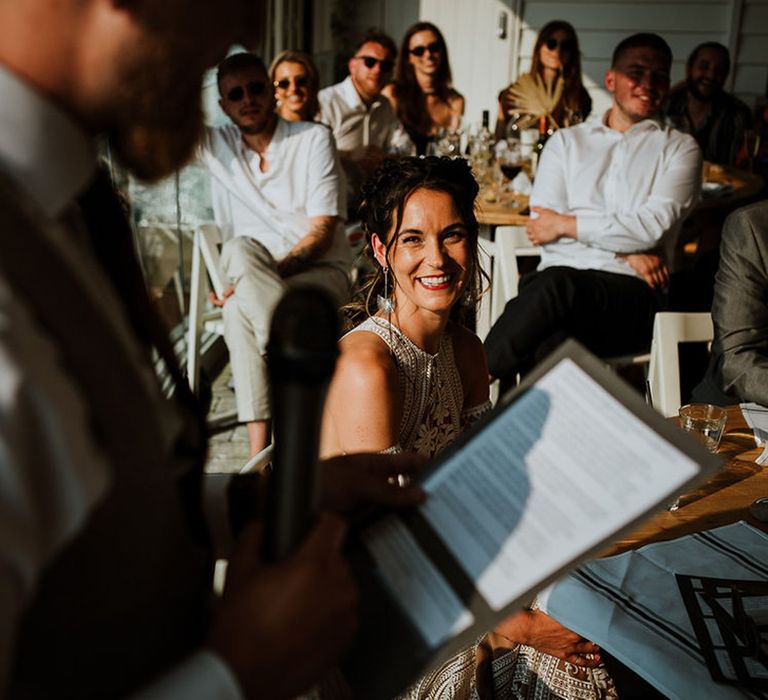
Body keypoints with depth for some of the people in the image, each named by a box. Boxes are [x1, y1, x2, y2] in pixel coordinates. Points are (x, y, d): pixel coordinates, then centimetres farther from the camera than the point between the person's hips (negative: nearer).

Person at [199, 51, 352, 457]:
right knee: (240, 249, -33)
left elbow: (322, 231, -10)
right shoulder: (215, 145, 11)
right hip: (248, 276, 3)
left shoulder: (314, 138, -1)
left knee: (240, 311, -33)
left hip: (319, 271, -3)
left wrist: (265, 276, -21)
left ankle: (261, 454, -35)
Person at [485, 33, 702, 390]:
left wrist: (566, 224, 0)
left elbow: (654, 225, -2)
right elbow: (543, 228, 6)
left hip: (630, 292, -1)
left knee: (560, 285, -36)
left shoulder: (679, 148, 17)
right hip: (557, 275, 2)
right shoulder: (566, 141, 21)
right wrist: (624, 251, -4)